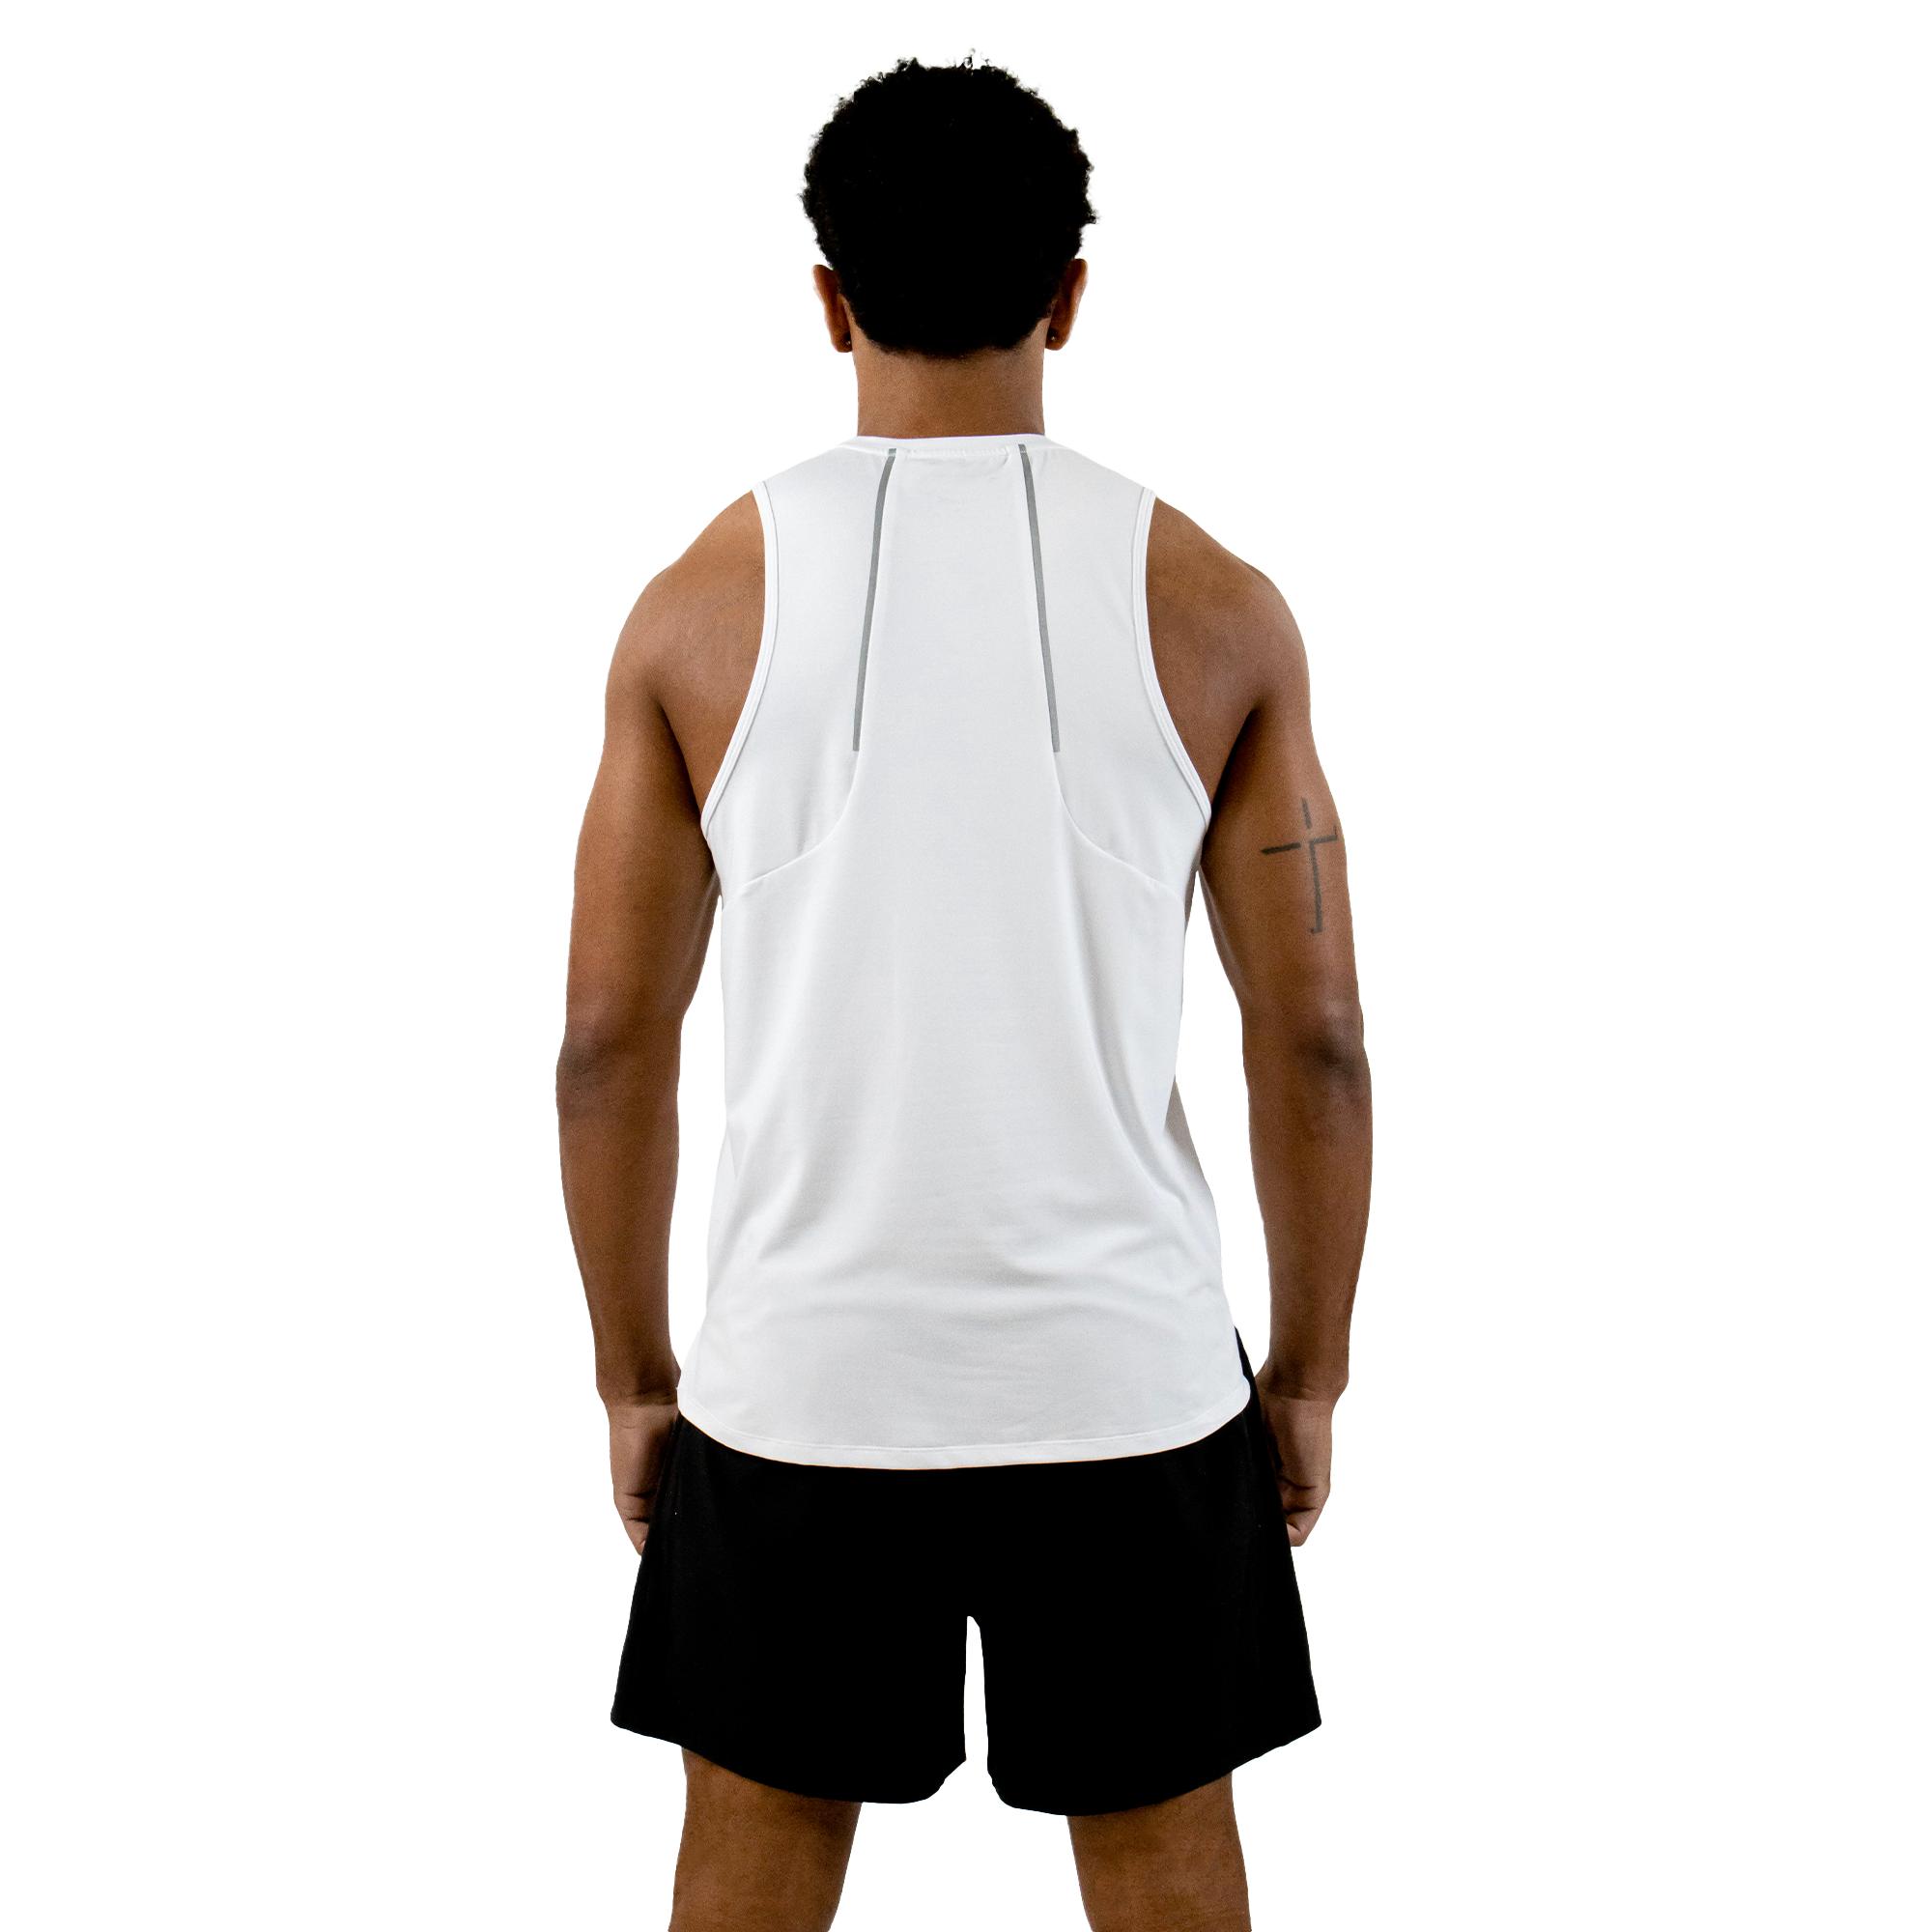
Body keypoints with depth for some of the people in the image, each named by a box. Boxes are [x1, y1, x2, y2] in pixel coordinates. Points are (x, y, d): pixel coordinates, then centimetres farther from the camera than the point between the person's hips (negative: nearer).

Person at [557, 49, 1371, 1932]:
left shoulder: (706, 600, -3)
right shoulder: (1210, 604, -4)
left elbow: (609, 1046, -1)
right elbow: (1313, 1041, -3)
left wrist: (631, 1379, 10)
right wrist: (1308, 1376, 9)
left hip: (800, 1372, 1)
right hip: (1125, 1365, 0)